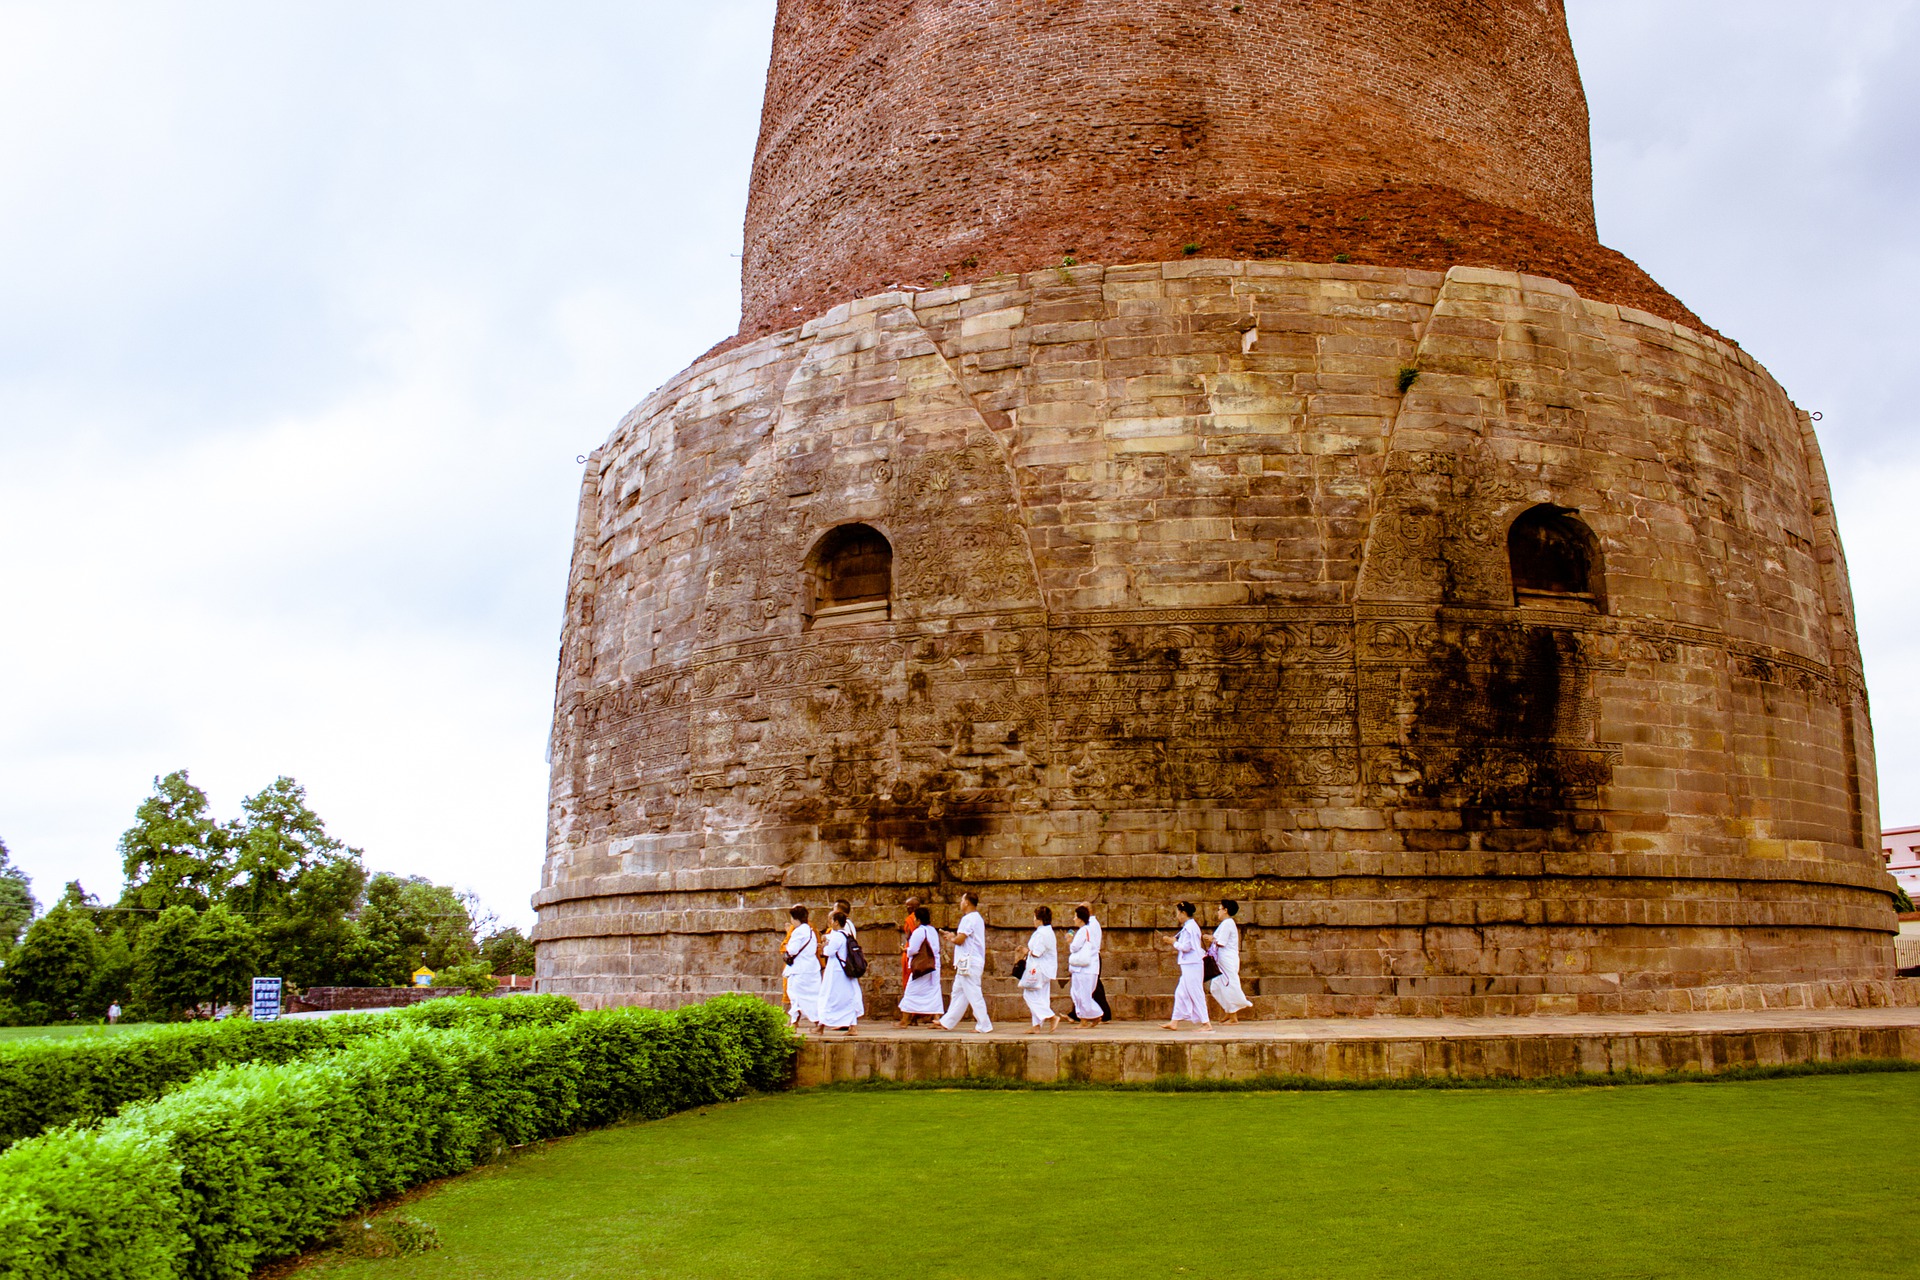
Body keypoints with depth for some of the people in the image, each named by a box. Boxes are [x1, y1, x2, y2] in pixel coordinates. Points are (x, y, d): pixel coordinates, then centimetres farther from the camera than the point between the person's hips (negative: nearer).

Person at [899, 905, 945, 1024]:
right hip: (934, 966, 7)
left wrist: (907, 950, 5)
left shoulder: (919, 931, -13)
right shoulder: (933, 931, 12)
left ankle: (905, 1021, 5)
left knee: (911, 992, 2)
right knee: (934, 993, 6)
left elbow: (913, 950, -17)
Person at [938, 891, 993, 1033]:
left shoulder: (968, 919, -15)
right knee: (958, 992, 16)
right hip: (974, 961, 10)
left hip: (969, 962, -10)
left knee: (973, 994, -6)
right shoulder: (977, 918, 17)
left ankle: (984, 1025, -3)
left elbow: (960, 940, -19)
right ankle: (948, 1022, 23)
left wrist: (951, 938, 1)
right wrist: (955, 937, 15)